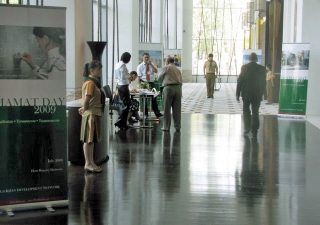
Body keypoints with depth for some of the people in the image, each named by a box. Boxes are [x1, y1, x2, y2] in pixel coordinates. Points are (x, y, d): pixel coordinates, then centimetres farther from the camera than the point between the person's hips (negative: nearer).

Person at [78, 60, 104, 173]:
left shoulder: (95, 82, 15)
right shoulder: (90, 83, -16)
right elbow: (86, 99, -21)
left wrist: (84, 108, 6)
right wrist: (84, 109, -7)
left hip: (95, 114, 10)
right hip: (91, 114, -10)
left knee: (92, 140, 13)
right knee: (88, 140, -3)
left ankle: (91, 162, 20)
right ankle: (88, 164, 3)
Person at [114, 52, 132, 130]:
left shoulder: (117, 65, 9)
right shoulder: (123, 65, -18)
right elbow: (123, 77, -23)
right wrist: (129, 76, -4)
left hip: (119, 85, 10)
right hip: (124, 86, -10)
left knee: (123, 104, 16)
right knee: (126, 105, -3)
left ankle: (123, 123, 20)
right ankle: (120, 122, -4)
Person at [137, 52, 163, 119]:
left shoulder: (151, 65, 8)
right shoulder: (140, 66, 0)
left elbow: (156, 71, -9)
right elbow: (139, 77, -4)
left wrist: (150, 64, -16)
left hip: (151, 83, 2)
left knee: (153, 99, 1)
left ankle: (157, 114, 3)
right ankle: (145, 115, 16)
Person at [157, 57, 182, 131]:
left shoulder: (165, 68, 4)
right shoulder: (177, 69, 19)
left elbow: (159, 78, 11)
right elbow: (181, 81, 16)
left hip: (168, 88, -5)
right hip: (178, 87, 5)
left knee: (167, 109, 2)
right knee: (177, 109, 8)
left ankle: (166, 127, 5)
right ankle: (177, 126, 11)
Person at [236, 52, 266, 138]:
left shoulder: (244, 67, -6)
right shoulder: (262, 68, -3)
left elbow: (240, 81, -6)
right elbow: (263, 82, 2)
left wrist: (237, 93, 0)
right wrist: (262, 93, 14)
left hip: (246, 93, -1)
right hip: (257, 94, 1)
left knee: (246, 110, 16)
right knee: (255, 112, 6)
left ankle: (247, 127, 4)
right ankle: (254, 132, 6)